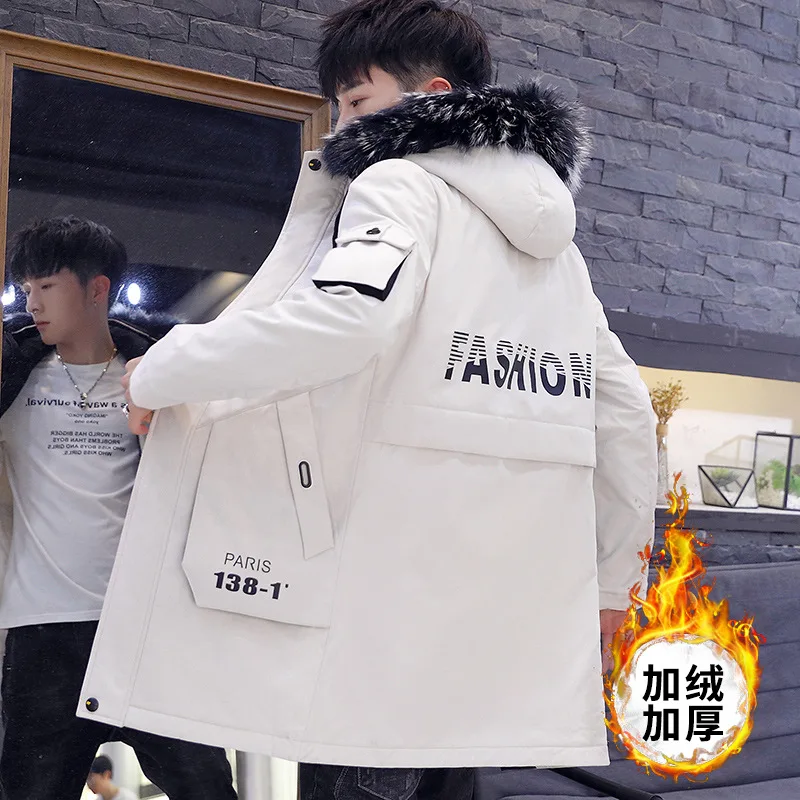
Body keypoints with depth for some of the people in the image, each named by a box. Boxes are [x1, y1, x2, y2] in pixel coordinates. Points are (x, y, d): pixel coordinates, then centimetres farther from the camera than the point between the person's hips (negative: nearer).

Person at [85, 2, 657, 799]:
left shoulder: (402, 183, -2)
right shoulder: (555, 242, 21)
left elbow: (344, 317, -23)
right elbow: (623, 410, 19)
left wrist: (162, 372, -10)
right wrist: (610, 575, 26)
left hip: (397, 583, -8)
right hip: (514, 610, 8)